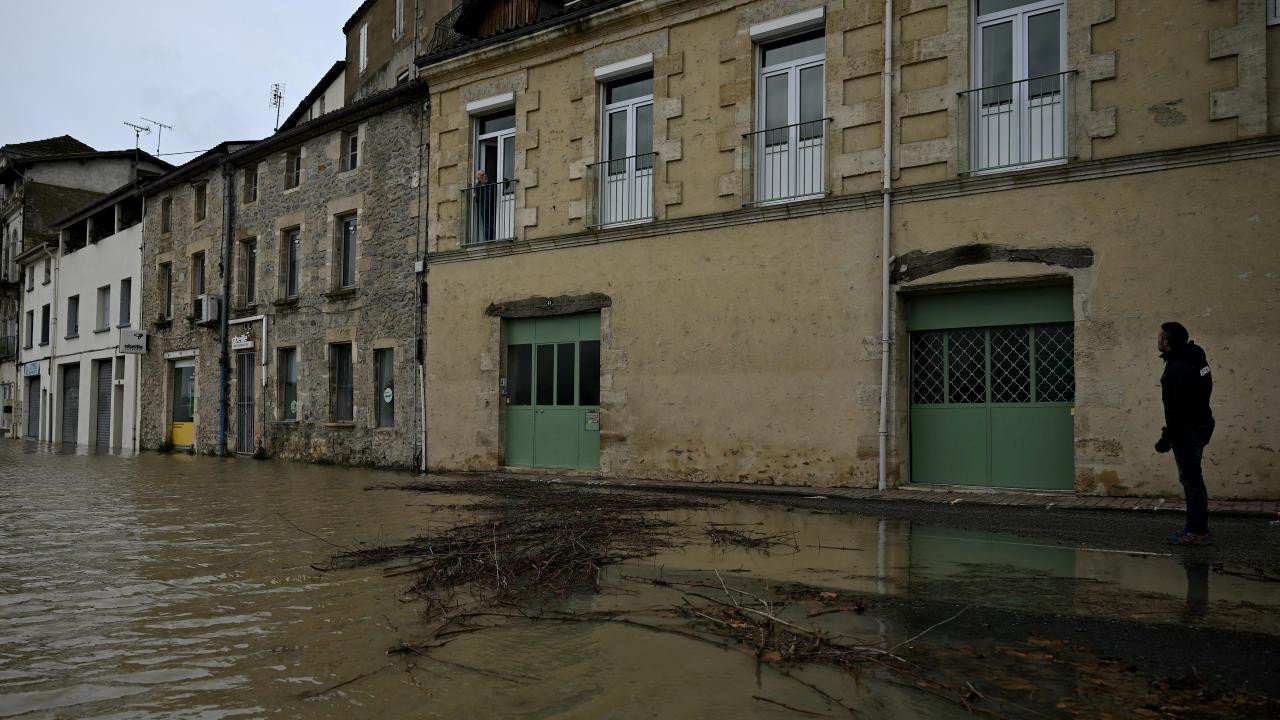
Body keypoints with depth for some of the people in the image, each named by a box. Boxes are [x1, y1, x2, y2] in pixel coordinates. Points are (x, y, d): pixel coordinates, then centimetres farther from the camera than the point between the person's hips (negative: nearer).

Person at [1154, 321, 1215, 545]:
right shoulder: (1194, 355, 6)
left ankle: (1197, 533, 3)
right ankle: (1198, 526, 27)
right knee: (1193, 478, 18)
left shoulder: (1176, 369, -23)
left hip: (1188, 430, -10)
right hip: (1202, 423, 10)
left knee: (1190, 479, -3)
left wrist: (1167, 439, -14)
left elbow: (1176, 409, -22)